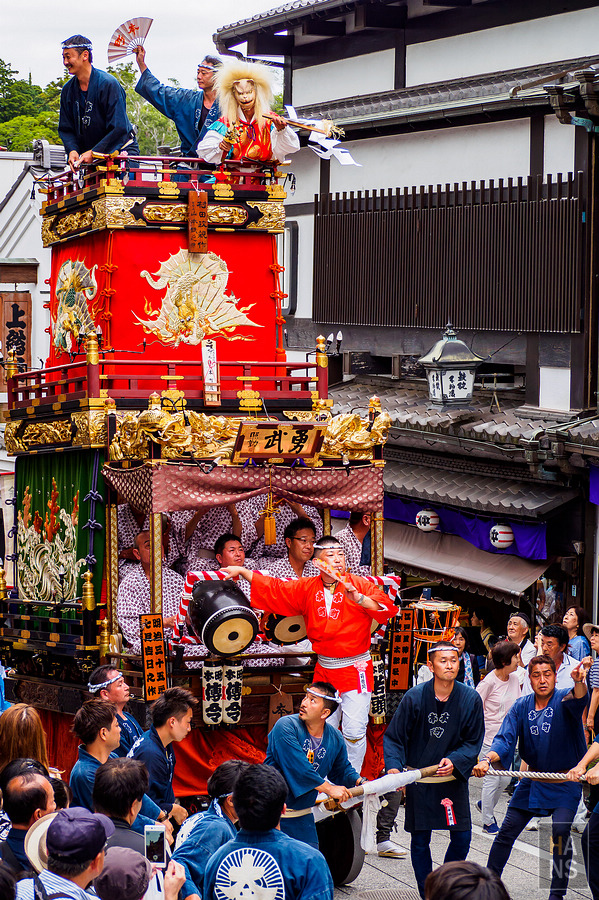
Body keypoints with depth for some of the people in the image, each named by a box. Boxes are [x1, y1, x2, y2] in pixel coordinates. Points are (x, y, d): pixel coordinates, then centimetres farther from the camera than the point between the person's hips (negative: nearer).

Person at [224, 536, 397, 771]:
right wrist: (242, 571, 13)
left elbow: (386, 607, -17)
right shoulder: (307, 588, 5)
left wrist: (358, 598, -29)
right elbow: (274, 589, 13)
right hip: (324, 669, 4)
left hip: (356, 669, -4)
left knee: (354, 731, -6)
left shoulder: (359, 584, -7)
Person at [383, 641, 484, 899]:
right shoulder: (414, 697, -10)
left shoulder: (471, 699, -7)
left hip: (453, 778, 1)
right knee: (420, 841, 4)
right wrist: (393, 766, -20)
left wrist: (454, 761, -18)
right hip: (418, 779, -1)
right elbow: (393, 737, -4)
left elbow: (473, 742, 0)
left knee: (462, 838, 1)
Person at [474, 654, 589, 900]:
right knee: (507, 832, 7)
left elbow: (578, 700, -38)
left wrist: (579, 682, -61)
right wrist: (487, 760, -29)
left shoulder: (563, 699, -14)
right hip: (532, 780, 4)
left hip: (565, 784, -4)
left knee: (561, 831, -19)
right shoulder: (521, 706, -3)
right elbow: (505, 738, -9)